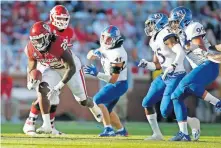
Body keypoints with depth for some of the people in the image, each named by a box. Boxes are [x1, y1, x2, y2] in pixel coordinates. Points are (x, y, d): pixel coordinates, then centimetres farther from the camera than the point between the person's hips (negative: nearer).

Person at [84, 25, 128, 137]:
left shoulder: (117, 54, -28)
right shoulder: (105, 47, -2)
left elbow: (113, 79, -28)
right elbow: (89, 56, 7)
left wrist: (96, 74, -34)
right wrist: (95, 52, -16)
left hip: (118, 84, -9)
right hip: (113, 83, 9)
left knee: (97, 100, -22)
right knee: (106, 109, 17)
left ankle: (108, 129, -22)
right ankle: (121, 130, 32)